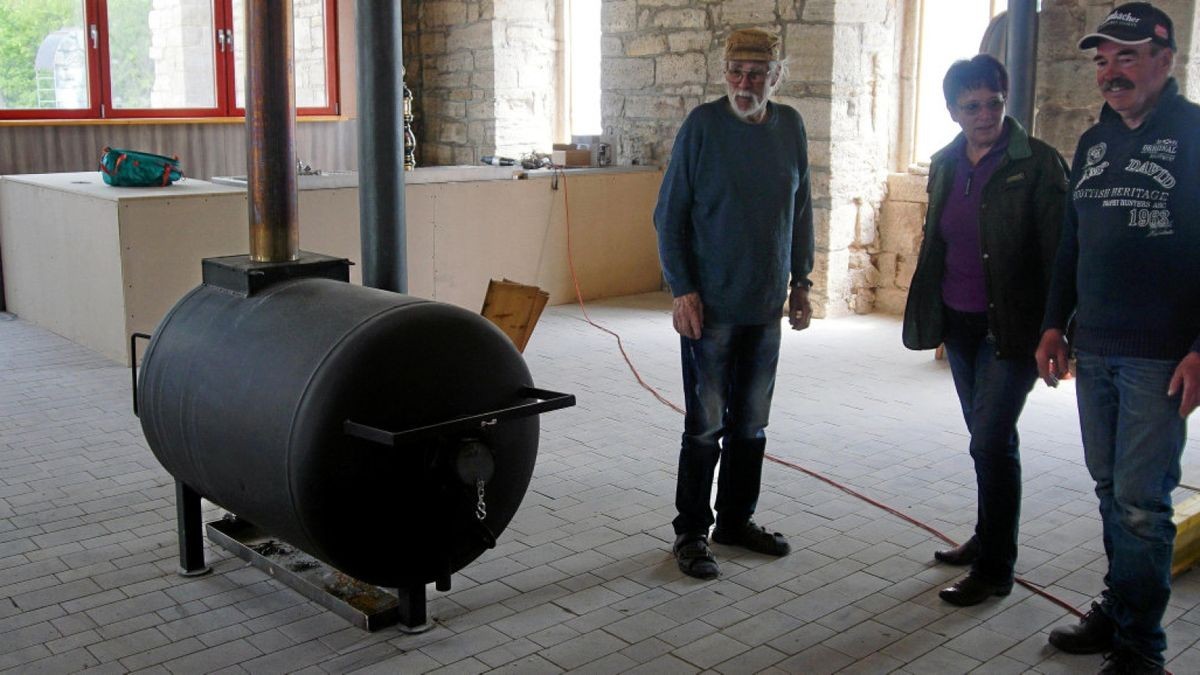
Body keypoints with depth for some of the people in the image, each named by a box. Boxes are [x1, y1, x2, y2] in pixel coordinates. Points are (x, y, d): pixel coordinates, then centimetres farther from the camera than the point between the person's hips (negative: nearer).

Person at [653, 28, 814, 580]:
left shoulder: (790, 127, 4)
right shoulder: (703, 125, -9)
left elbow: (801, 212, 13)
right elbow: (669, 214, -8)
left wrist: (800, 282, 11)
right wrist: (681, 290, -13)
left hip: (766, 306, 5)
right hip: (710, 306, -5)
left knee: (751, 425, 14)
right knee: (706, 427, 1)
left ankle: (736, 519, 29)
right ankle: (691, 533, 15)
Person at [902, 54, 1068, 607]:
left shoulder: (1038, 164, -11)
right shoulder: (945, 163, 7)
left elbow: (1057, 253, -12)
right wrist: (926, 314, 15)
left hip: (1011, 327, -6)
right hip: (959, 322, 6)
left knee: (991, 440, -8)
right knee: (987, 435, 18)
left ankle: (994, 568, 4)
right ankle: (988, 540, 33)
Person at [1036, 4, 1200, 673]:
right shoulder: (1094, 142, 14)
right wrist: (1056, 324, 15)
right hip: (1093, 352, 6)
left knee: (1142, 503, -4)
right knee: (1112, 491, 13)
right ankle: (1117, 612, 26)